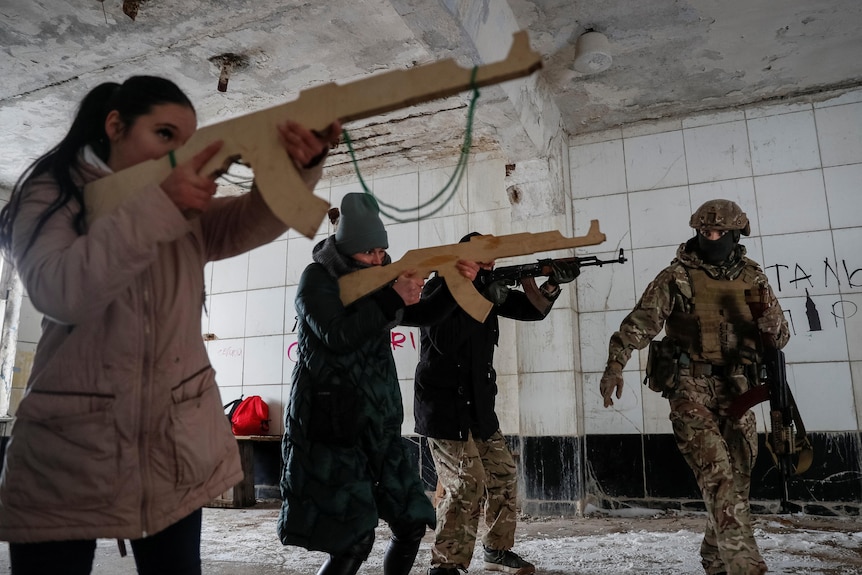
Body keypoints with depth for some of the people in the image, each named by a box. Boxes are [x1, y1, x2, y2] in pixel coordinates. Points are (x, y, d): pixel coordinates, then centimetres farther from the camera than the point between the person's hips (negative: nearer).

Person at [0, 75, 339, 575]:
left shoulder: (187, 209, 10)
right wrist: (157, 205, -26)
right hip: (68, 449, -3)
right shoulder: (50, 193, -1)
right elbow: (63, 294, -19)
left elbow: (256, 219, -9)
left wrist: (301, 165, -28)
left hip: (179, 445, 4)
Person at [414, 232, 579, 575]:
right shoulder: (438, 289, -12)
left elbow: (532, 311, 9)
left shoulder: (487, 289, 8)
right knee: (468, 486, -11)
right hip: (444, 408, -8)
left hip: (479, 406, 8)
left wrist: (552, 284, -9)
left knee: (503, 476, 12)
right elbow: (444, 341, -27)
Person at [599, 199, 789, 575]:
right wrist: (615, 365, -24)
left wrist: (770, 320, -12)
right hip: (691, 386, -4)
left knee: (737, 476, 8)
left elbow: (778, 335, 14)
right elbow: (640, 321, -10)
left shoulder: (752, 278, 10)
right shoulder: (677, 276, -2)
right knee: (717, 471, -17)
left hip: (736, 388, 4)